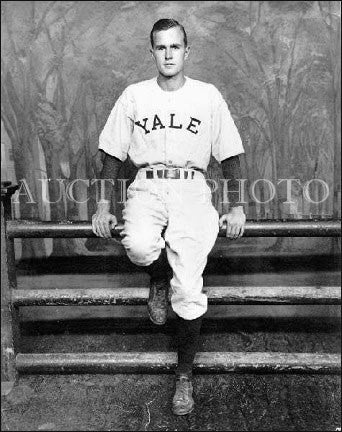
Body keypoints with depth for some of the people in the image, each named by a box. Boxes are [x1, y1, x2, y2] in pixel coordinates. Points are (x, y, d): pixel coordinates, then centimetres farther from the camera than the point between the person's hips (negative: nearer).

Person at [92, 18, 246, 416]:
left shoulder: (208, 96, 8)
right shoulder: (133, 96, 10)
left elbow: (229, 156, 10)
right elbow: (112, 155, 10)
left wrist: (236, 206, 1)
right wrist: (103, 205, 2)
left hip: (192, 188, -1)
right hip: (147, 186, 1)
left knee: (188, 290, -17)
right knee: (139, 247, -34)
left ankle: (184, 375, 6)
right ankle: (159, 279, 5)